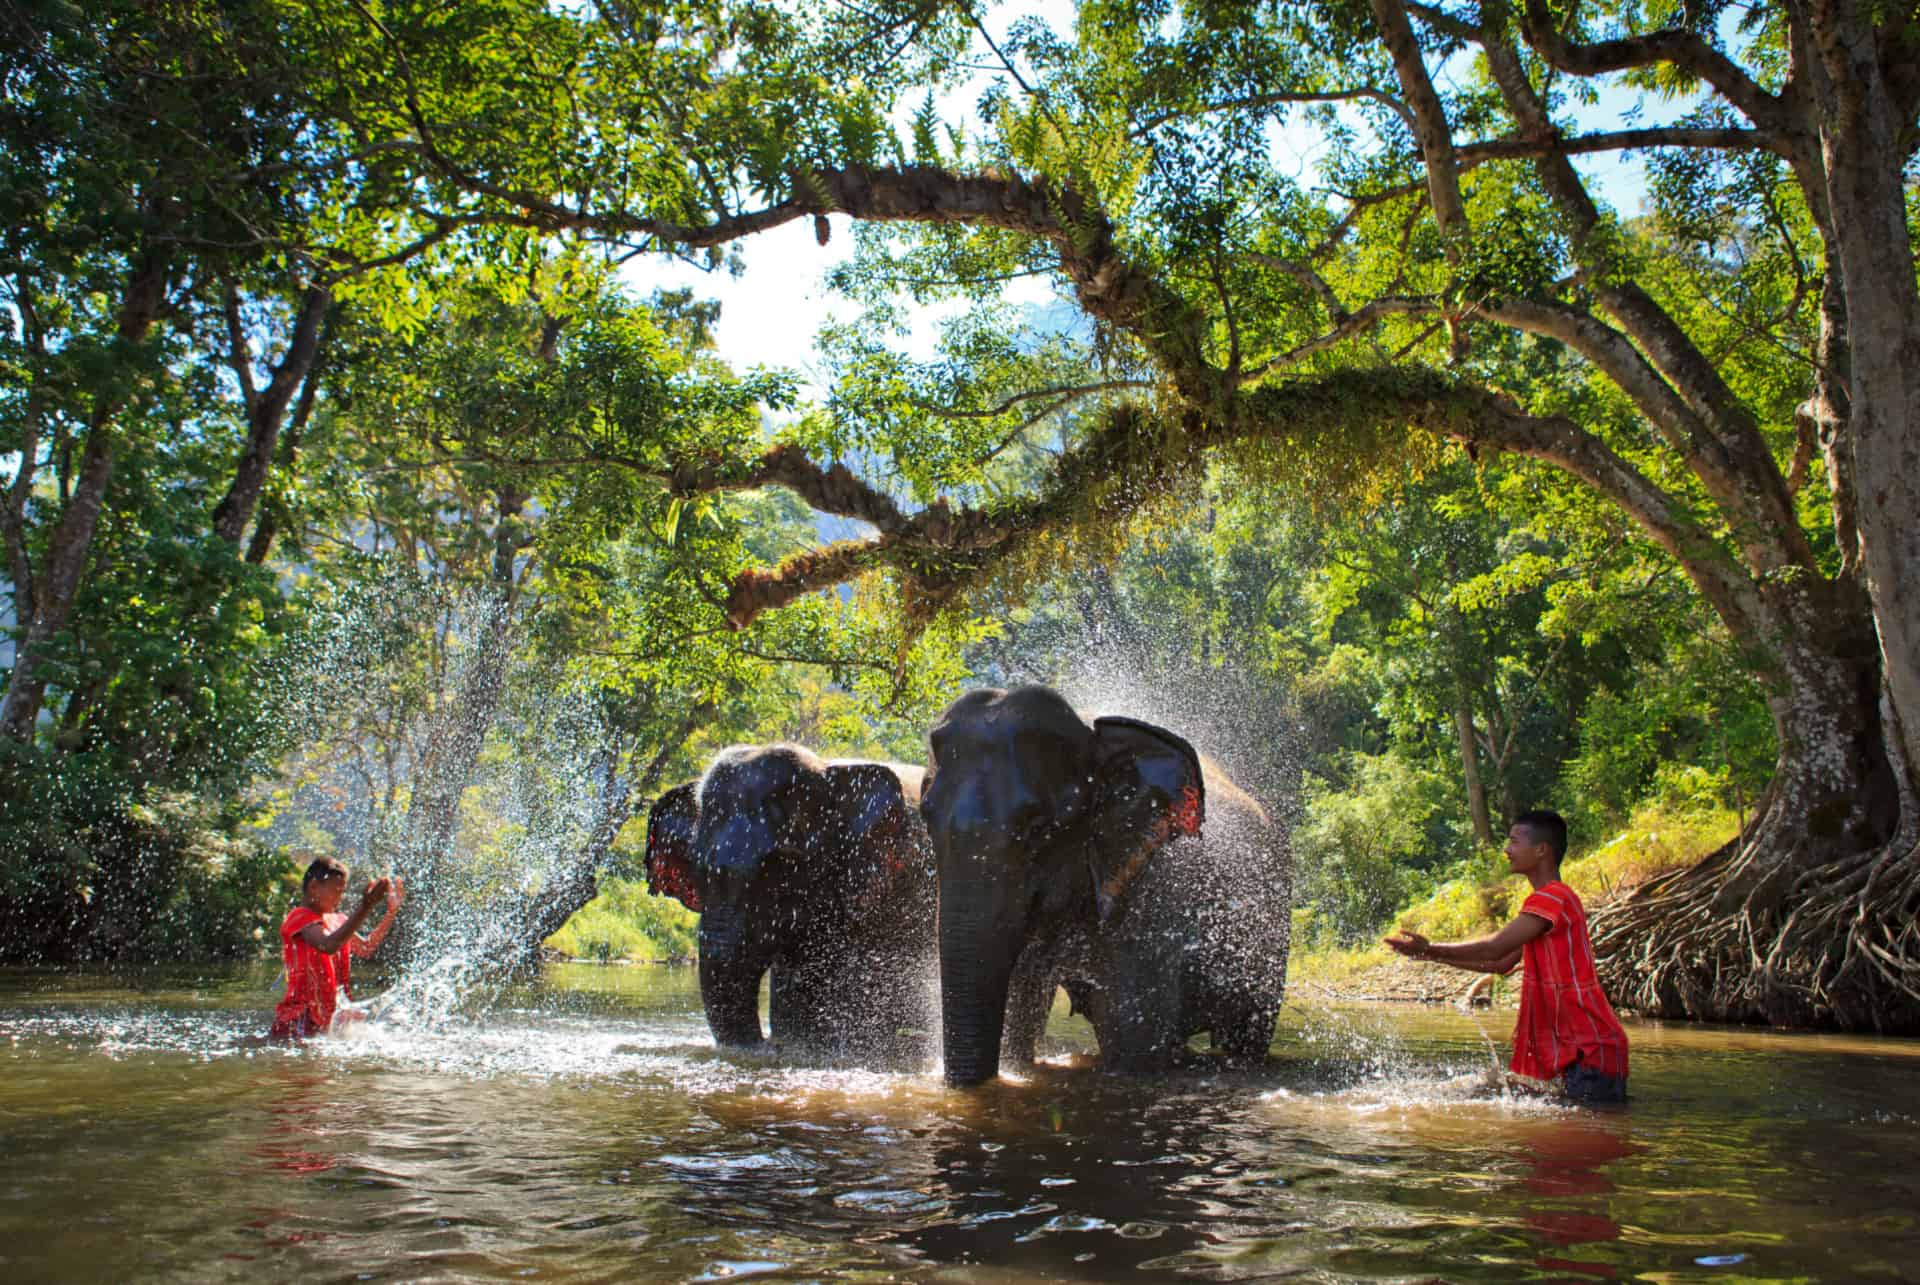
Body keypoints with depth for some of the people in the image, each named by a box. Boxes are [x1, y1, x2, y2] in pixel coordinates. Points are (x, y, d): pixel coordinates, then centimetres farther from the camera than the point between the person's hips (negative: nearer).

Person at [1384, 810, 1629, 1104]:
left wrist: (1430, 948, -13)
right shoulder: (1550, 900, 18)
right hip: (1576, 1046, 10)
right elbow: (1503, 963, 19)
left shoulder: (1552, 898, -17)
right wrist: (1435, 955, 15)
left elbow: (1494, 948, -21)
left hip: (1591, 1046, -10)